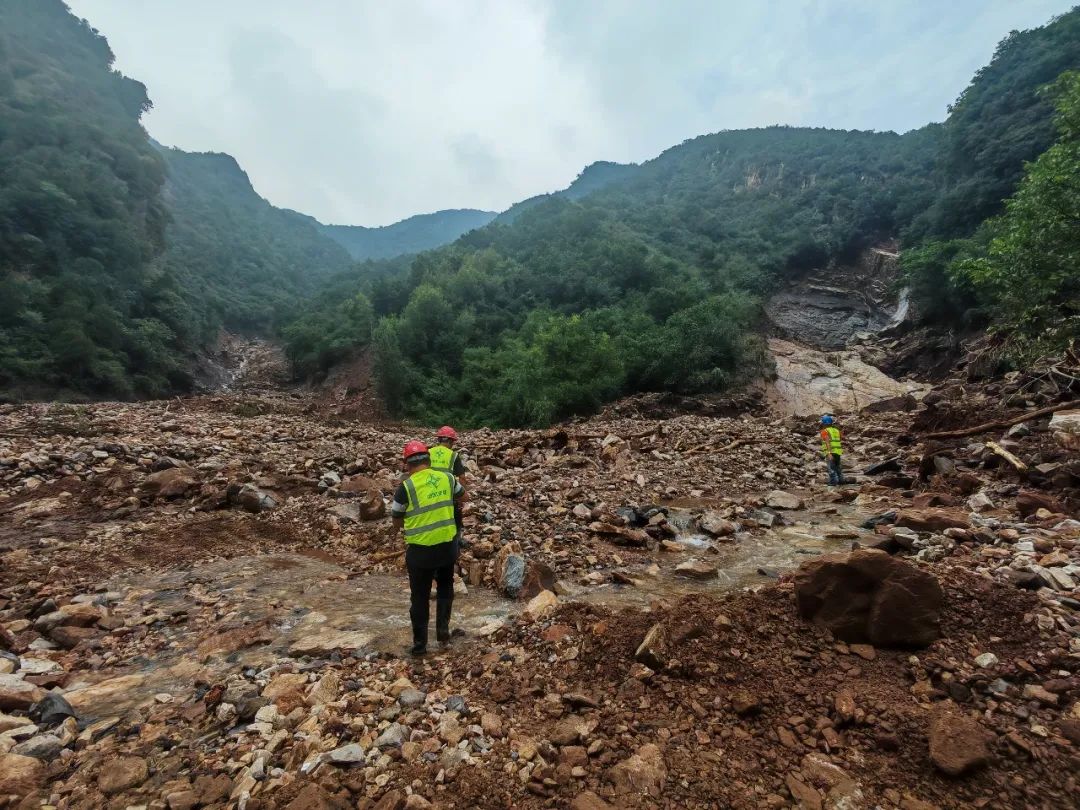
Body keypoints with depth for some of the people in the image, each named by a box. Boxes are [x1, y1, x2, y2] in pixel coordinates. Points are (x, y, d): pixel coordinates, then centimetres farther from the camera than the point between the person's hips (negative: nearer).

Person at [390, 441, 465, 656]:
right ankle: (443, 628, 24)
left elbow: (397, 523, -3)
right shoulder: (447, 477, -2)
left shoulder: (406, 487, -14)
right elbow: (462, 496, 18)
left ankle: (420, 644, 25)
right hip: (448, 545, 3)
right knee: (445, 586, 28)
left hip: (420, 550, -3)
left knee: (420, 597, 14)